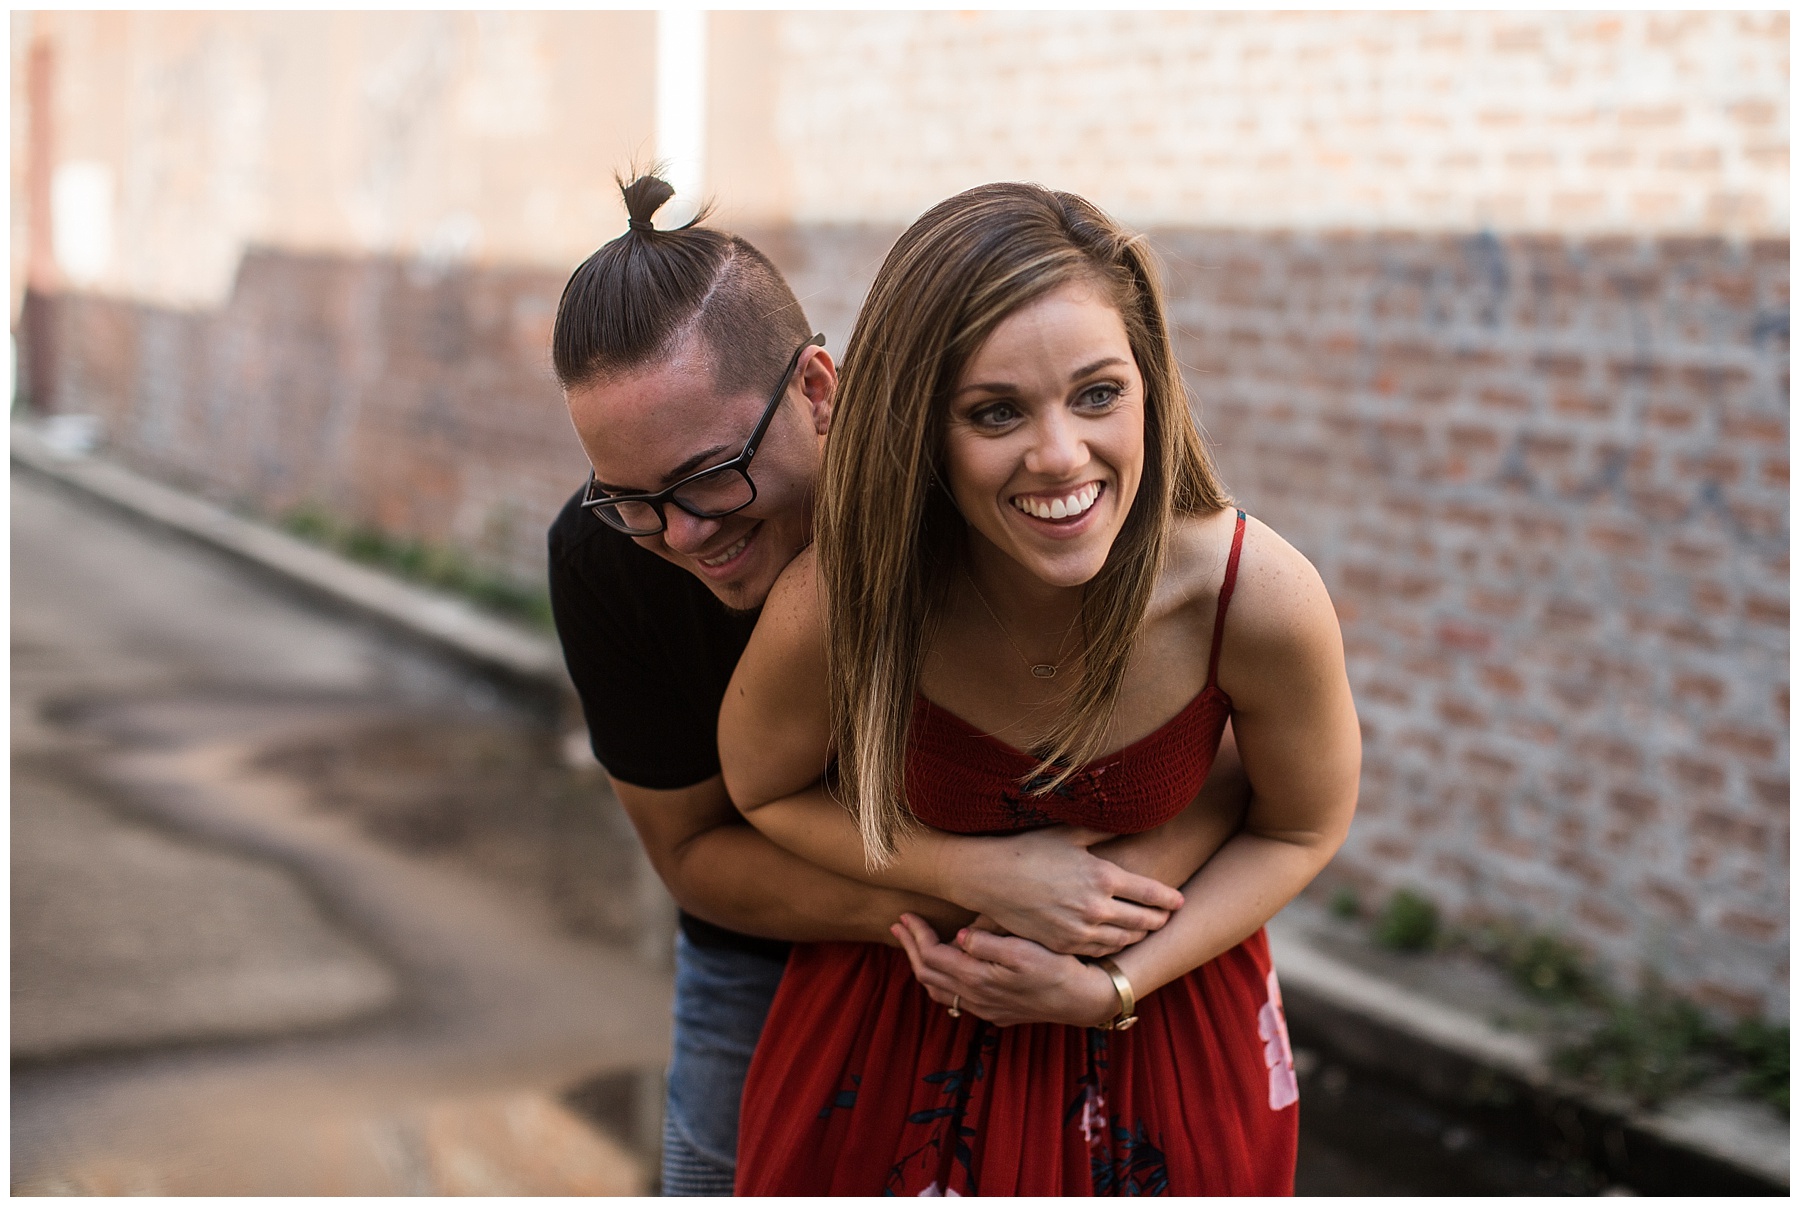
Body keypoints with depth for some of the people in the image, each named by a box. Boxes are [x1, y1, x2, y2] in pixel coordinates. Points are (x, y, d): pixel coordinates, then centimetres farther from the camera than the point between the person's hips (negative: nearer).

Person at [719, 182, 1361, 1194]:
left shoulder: (1262, 600, -29)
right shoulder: (832, 612, -31)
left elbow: (1303, 829, -10)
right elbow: (767, 790, -9)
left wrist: (1111, 988, -19)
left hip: (1167, 1019, 0)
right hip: (900, 1019, 0)